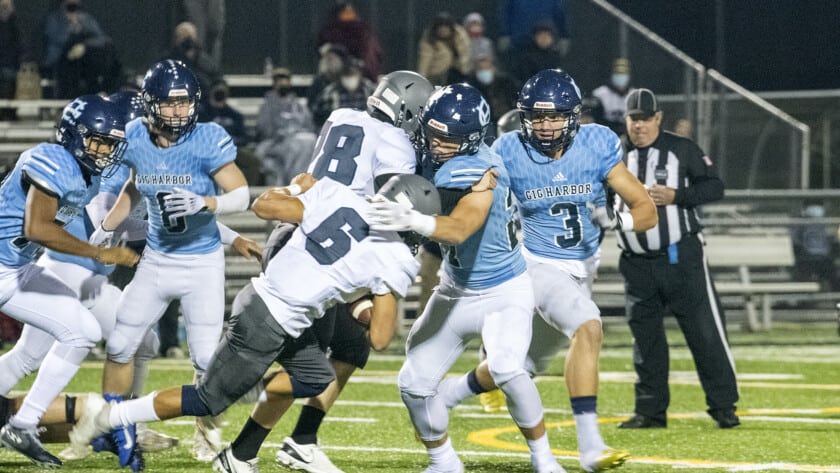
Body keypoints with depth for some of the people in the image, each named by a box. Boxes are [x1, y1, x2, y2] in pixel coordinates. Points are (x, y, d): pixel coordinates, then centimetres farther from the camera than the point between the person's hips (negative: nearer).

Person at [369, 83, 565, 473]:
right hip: (455, 293, 7)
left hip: (504, 293, -7)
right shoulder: (430, 162, -10)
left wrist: (411, 220, -59)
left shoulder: (482, 171, -29)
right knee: (414, 382, 2)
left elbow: (459, 229, -43)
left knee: (507, 369, -28)